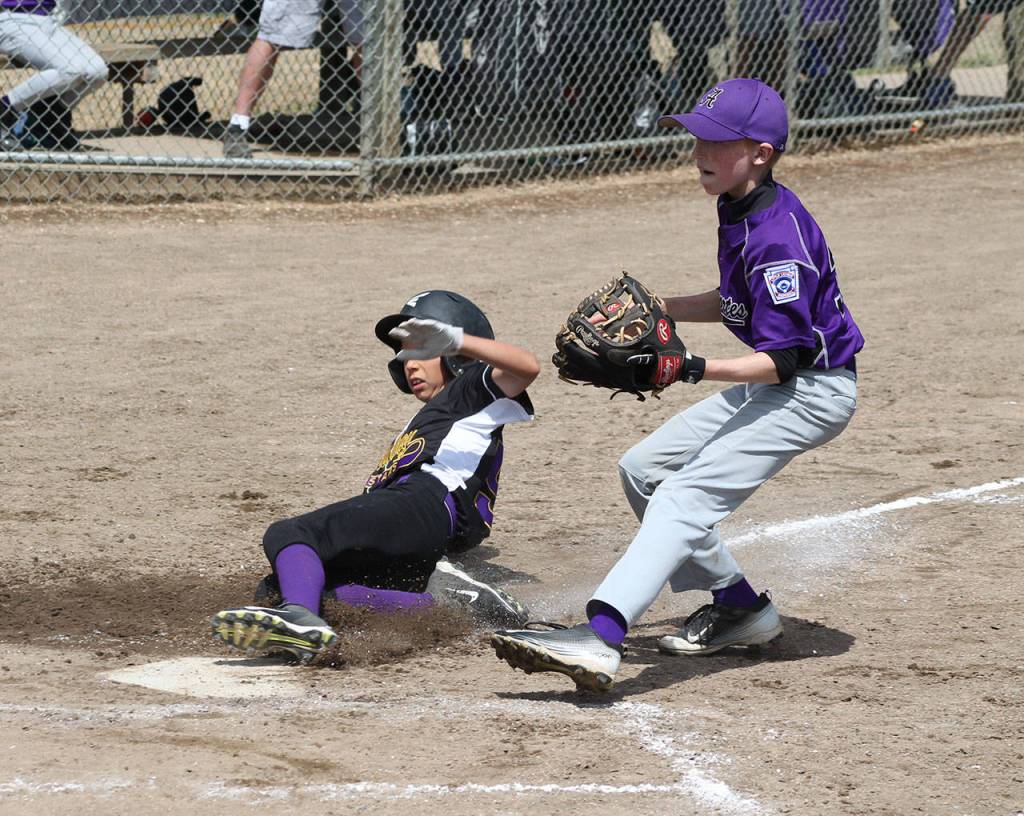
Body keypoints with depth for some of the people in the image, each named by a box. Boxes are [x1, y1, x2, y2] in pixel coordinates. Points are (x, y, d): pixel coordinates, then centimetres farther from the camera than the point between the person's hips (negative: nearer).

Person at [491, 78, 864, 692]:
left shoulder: (777, 236, -25)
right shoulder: (740, 210, 5)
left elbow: (782, 359, -27)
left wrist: (693, 368, -37)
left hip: (815, 388, -11)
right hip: (772, 384, 11)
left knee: (688, 496, -25)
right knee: (644, 469, 13)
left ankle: (599, 640, -40)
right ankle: (739, 608, 20)